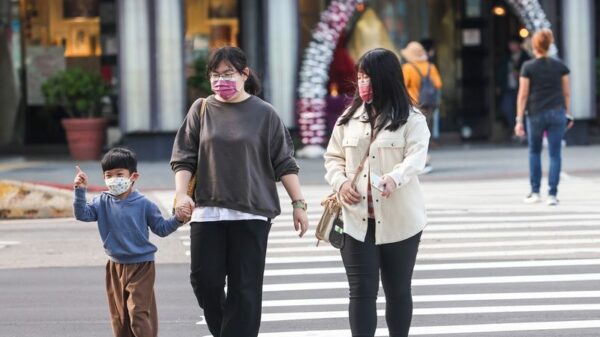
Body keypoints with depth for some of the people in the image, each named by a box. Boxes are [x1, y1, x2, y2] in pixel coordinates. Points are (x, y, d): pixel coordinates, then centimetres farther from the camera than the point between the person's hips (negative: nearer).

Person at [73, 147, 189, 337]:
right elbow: (82, 214, -9)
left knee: (139, 313, -11)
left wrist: (177, 219, -16)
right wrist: (80, 191, -20)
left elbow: (161, 228, 0)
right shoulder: (103, 202, 1)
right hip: (116, 267, 4)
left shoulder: (143, 204, -7)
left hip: (141, 266, -4)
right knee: (119, 315, 11)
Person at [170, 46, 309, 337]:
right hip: (207, 211, 2)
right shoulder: (202, 110, 8)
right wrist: (181, 193, -8)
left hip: (251, 214, -2)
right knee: (205, 281, -1)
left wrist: (298, 203, 0)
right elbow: (184, 158, 7)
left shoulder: (264, 114, 4)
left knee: (244, 288, -3)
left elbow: (285, 164, 5)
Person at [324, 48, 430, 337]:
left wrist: (394, 178, -35)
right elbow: (334, 157, 14)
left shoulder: (411, 119, -2)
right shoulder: (349, 119, 10)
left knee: (398, 289, 11)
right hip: (356, 219, 2)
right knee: (362, 290, -6)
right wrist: (340, 183, -7)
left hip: (398, 220, -2)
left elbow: (416, 156, -16)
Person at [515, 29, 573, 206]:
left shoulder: (528, 67, -4)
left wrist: (519, 120, -3)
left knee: (534, 152, 16)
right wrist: (568, 114, 14)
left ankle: (535, 192, 15)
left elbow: (523, 95, -5)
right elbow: (566, 93, 6)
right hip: (557, 113, 1)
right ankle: (552, 194, -3)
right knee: (555, 154, 2)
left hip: (536, 114, -1)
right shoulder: (560, 66, 3)